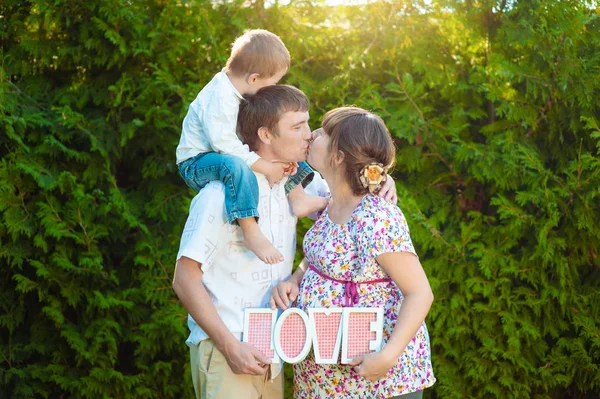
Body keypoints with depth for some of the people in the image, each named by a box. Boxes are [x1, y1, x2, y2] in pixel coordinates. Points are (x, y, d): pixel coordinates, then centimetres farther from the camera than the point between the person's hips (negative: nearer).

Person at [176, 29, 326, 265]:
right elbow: (223, 143, -35)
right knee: (235, 165, -42)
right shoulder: (219, 98, -28)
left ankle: (298, 199, 4)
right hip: (196, 163, -10)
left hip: (227, 155, 10)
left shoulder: (239, 92, 2)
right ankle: (251, 233, -40)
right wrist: (266, 167, -30)